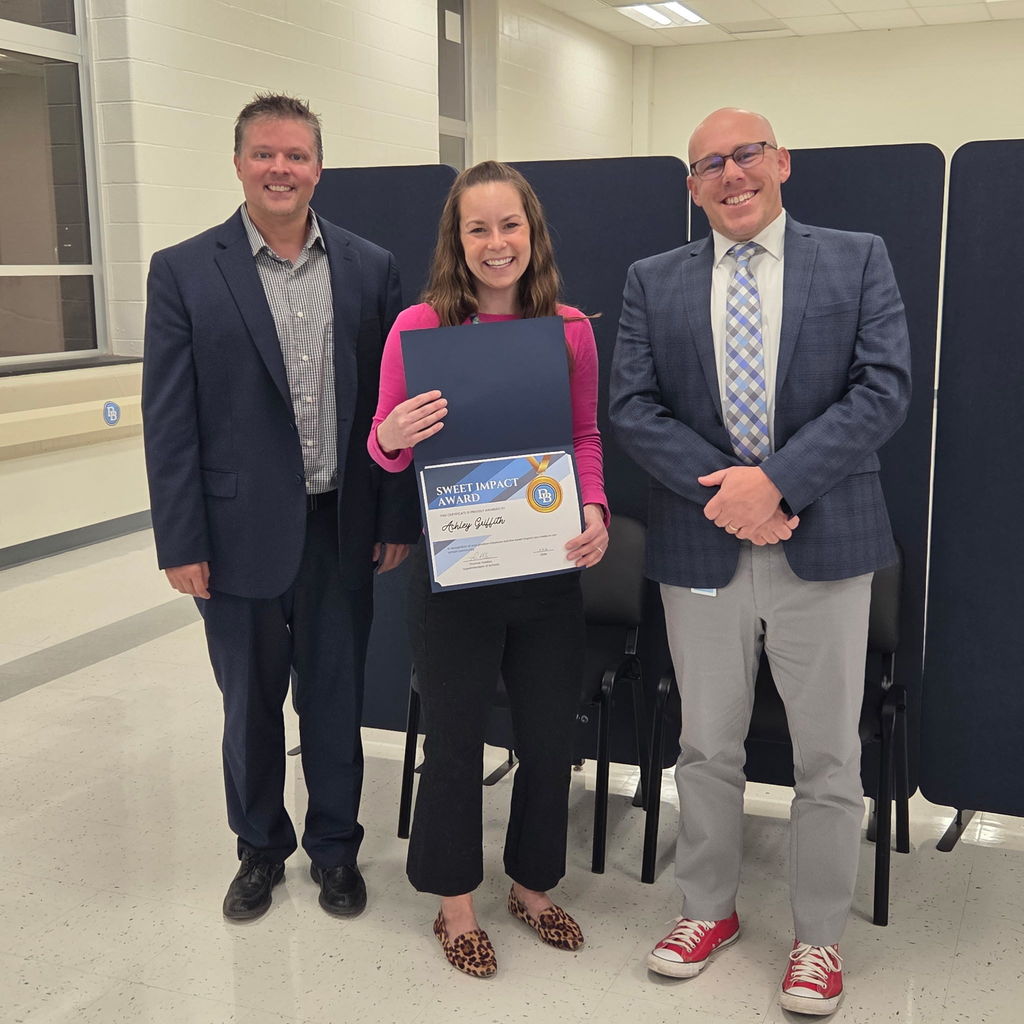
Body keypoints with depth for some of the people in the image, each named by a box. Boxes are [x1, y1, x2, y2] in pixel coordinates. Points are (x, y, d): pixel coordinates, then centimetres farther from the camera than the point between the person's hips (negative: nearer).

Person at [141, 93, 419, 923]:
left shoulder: (371, 269, 2)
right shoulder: (184, 272, -3)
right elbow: (169, 420, -5)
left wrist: (398, 518, 1)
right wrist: (181, 542, -7)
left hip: (342, 528, 1)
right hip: (241, 532, -1)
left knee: (336, 700, 13)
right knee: (250, 705, 14)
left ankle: (336, 847, 33)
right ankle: (261, 848, 36)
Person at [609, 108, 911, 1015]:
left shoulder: (859, 260, 3)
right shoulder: (654, 282, 8)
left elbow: (885, 387, -8)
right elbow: (632, 405, -1)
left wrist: (775, 481, -18)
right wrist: (720, 490, -14)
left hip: (823, 545, -1)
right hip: (703, 546, 2)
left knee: (828, 755, 8)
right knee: (707, 748, 14)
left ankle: (819, 937, 26)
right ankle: (710, 907, 34)